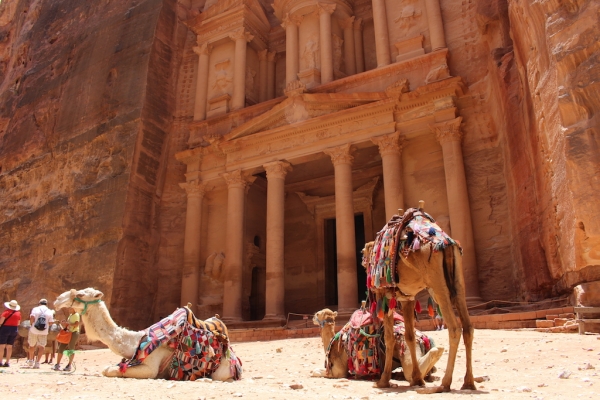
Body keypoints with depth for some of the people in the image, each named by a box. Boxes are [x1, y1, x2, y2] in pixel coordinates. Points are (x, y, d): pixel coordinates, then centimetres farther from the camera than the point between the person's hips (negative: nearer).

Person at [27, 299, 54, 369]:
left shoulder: (35, 309, 0)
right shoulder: (49, 312, 3)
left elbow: (32, 318, -13)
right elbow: (50, 323, -1)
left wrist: (32, 324, 6)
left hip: (34, 330, 0)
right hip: (44, 332, 0)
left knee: (32, 345, 18)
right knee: (41, 346, 4)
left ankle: (31, 360, 31)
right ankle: (37, 362, -7)